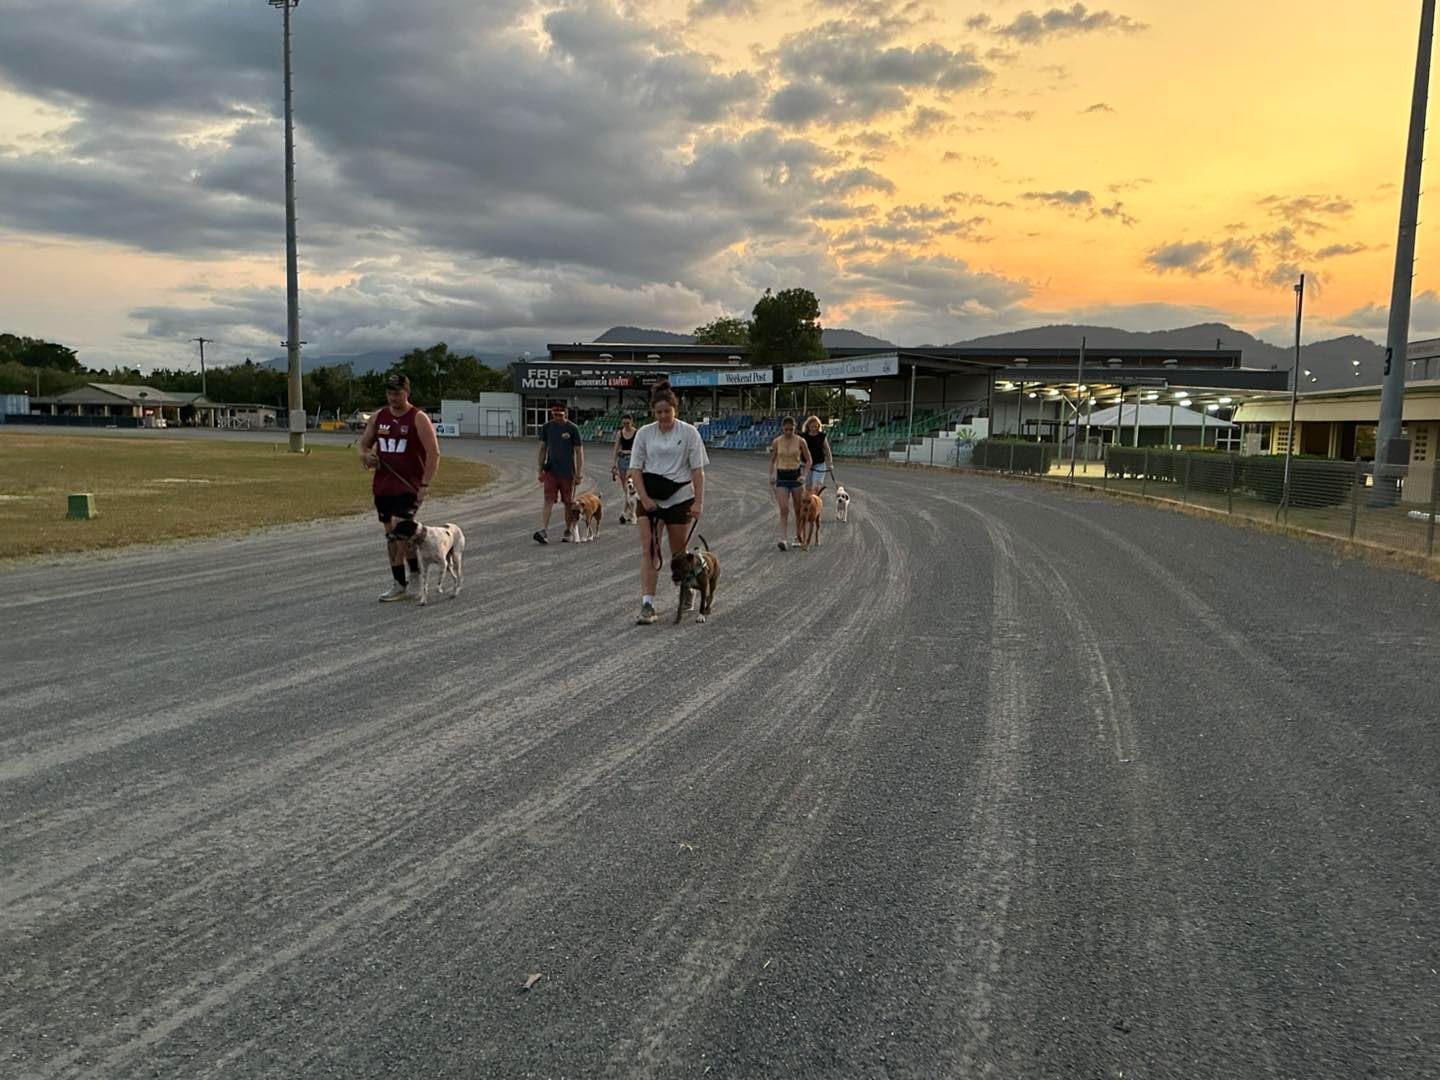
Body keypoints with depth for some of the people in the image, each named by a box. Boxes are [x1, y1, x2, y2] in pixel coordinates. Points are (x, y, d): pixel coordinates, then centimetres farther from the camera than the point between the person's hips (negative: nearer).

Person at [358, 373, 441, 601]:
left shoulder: (418, 419, -8)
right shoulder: (378, 417, 9)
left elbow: (433, 452, -11)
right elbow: (364, 443, 21)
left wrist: (425, 484, -17)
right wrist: (366, 455, -4)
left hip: (409, 487, -6)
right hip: (382, 485, 6)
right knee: (391, 535, 9)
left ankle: (400, 585, -6)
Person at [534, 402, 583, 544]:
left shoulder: (572, 429, -4)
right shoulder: (546, 428, 5)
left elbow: (579, 452, -3)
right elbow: (542, 449, 13)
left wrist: (579, 474, -7)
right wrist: (540, 471, 10)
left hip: (567, 472, -1)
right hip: (550, 470, 2)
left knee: (568, 503, 7)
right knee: (548, 501, -11)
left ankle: (568, 531, 21)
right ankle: (543, 531, -19)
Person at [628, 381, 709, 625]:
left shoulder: (688, 432, -4)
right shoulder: (644, 433, 1)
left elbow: (697, 470, -5)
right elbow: (635, 468, 2)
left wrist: (698, 502, -11)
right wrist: (643, 497, -10)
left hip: (680, 497, -1)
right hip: (650, 498, 1)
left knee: (679, 553, 9)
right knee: (649, 550, -9)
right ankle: (647, 605, -11)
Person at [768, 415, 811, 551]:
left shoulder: (800, 441, -4)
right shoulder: (776, 442, -1)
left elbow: (808, 460, 0)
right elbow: (772, 461, 10)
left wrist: (804, 475, -14)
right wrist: (771, 476, -4)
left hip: (796, 476, 0)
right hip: (781, 477, 0)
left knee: (798, 510, 9)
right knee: (784, 509, -12)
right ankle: (784, 540, -17)